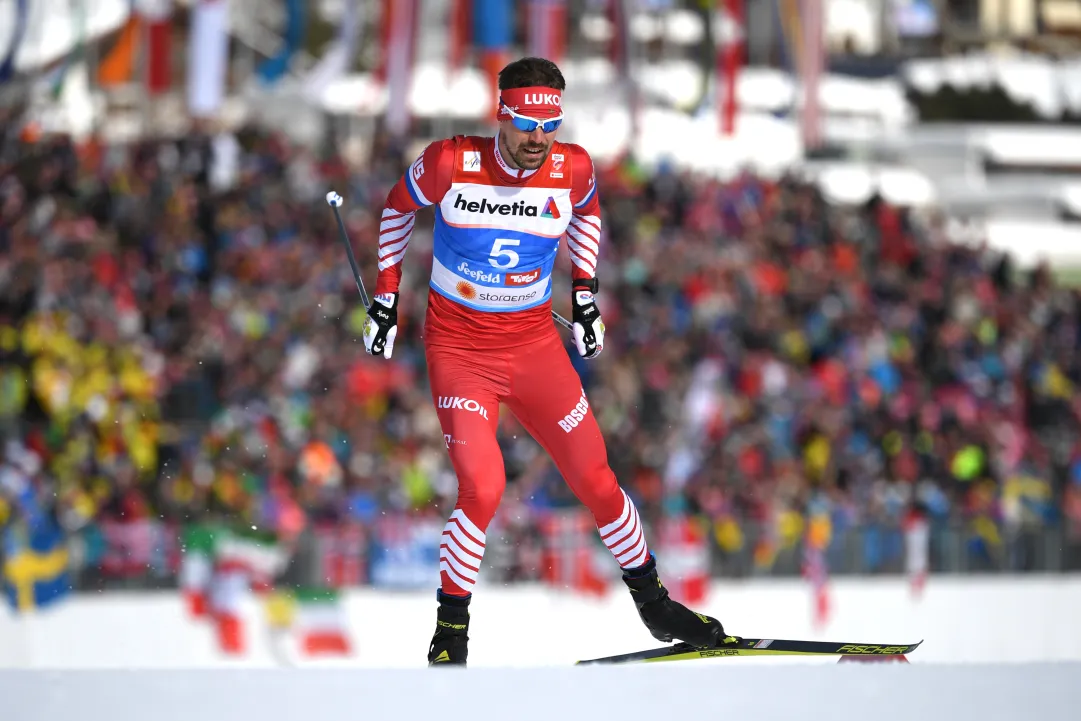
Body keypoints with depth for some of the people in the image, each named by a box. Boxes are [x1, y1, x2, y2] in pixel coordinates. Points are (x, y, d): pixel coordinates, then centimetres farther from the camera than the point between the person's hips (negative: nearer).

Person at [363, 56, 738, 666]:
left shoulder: (572, 169, -8)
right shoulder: (451, 163, -16)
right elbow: (399, 206, 4)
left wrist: (586, 293, 12)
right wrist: (387, 294, 5)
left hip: (536, 346, 3)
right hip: (459, 347, -3)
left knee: (596, 481, 4)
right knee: (483, 488, -22)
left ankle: (655, 604, 25)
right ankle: (450, 634, -5)